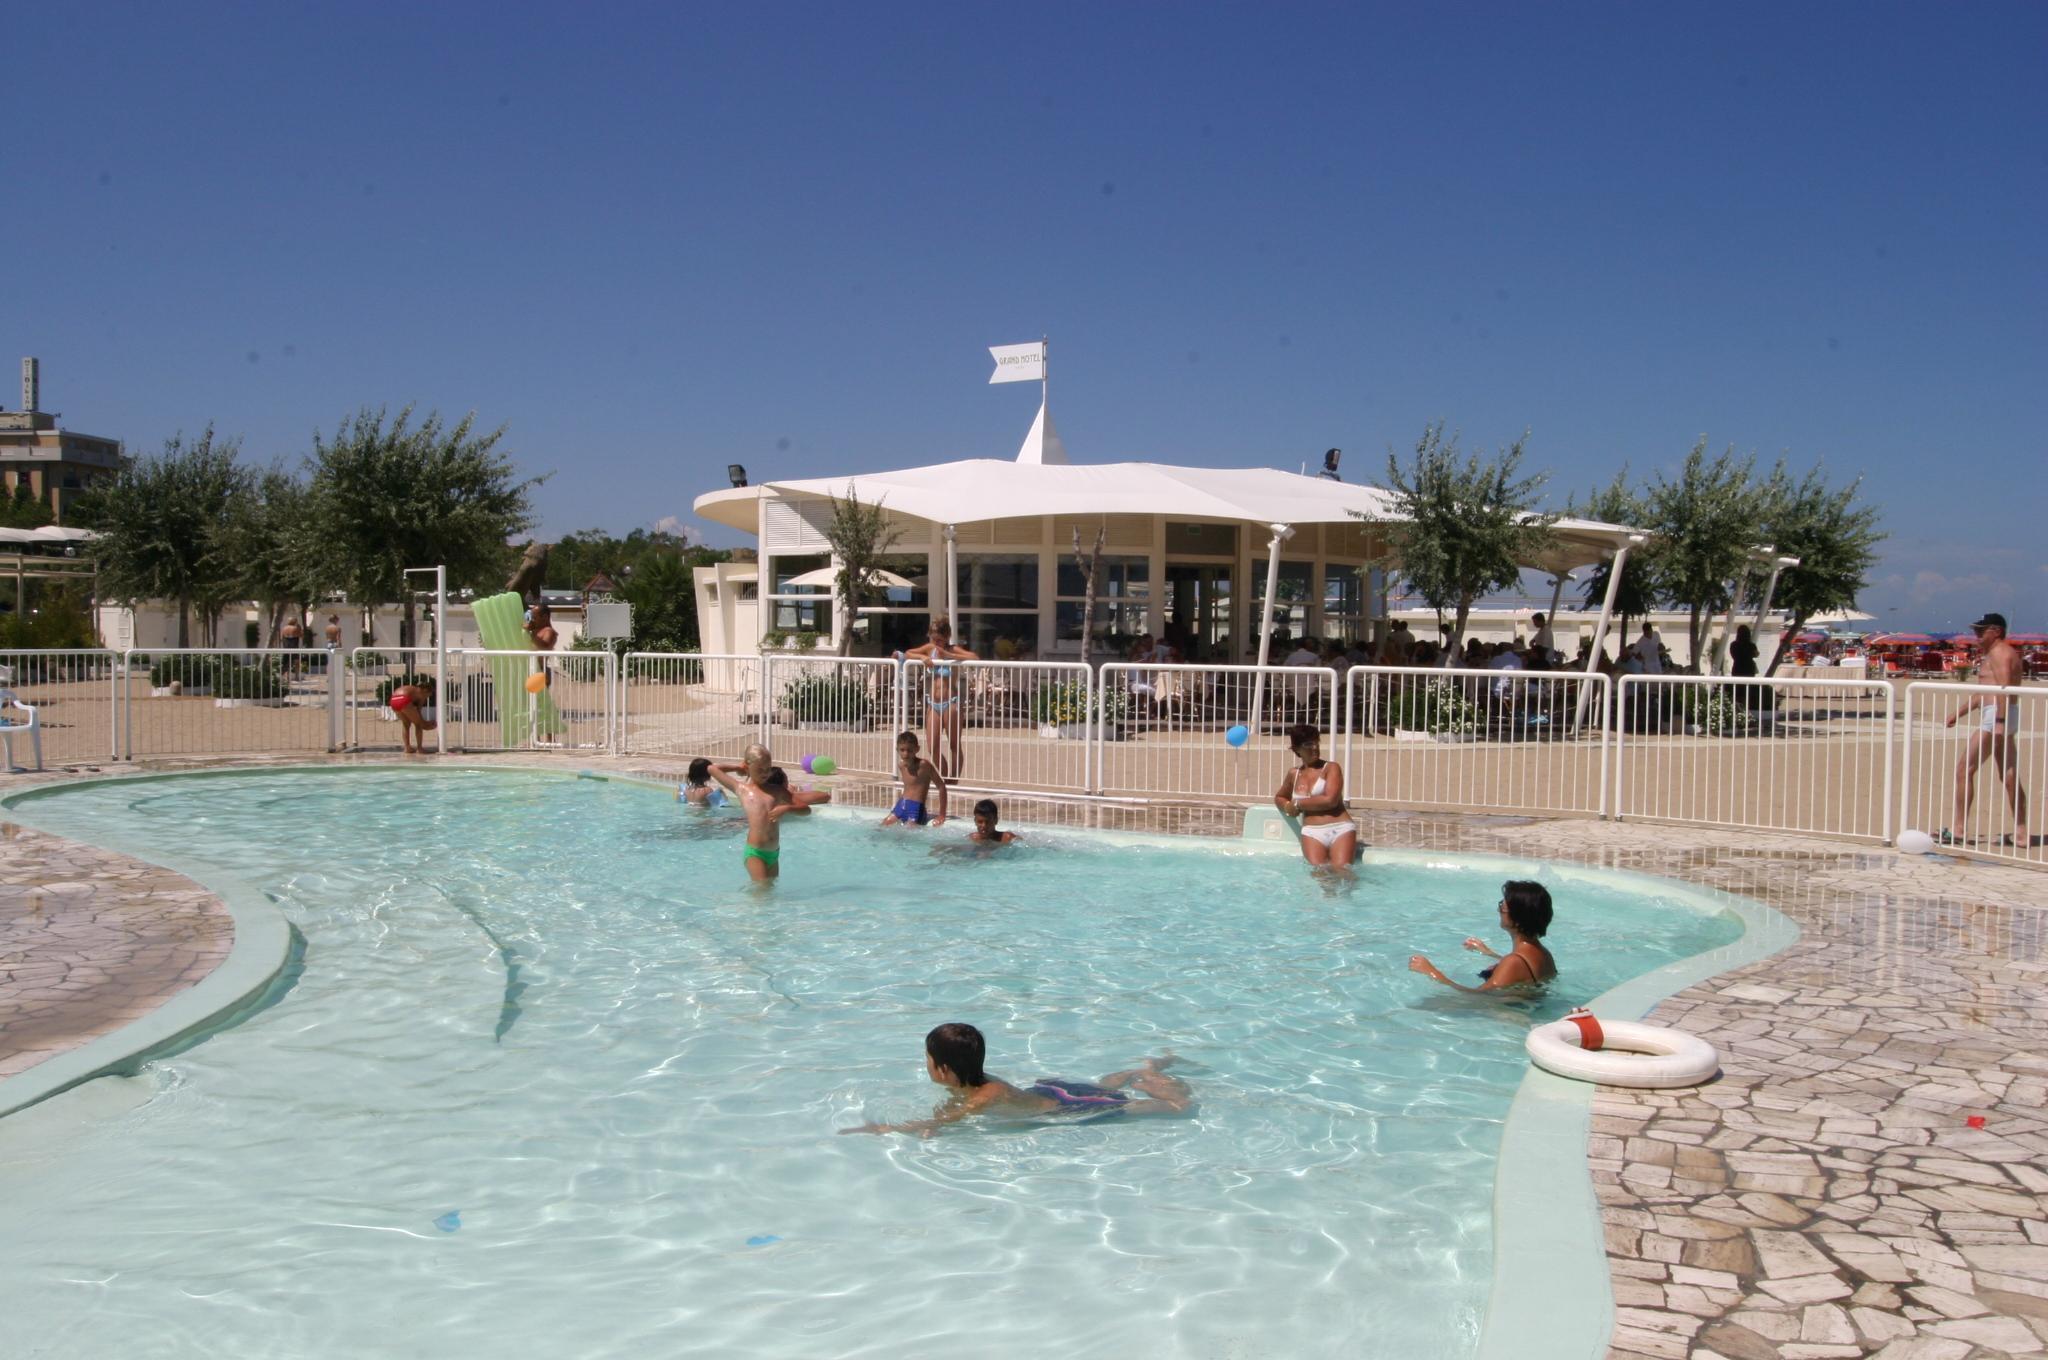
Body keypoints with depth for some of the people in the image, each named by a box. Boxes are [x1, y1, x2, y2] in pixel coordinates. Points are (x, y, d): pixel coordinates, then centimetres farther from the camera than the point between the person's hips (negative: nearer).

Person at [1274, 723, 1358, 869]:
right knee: (1318, 869, -23)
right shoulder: (1294, 774, 18)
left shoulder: (1331, 768, 6)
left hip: (1340, 829, -3)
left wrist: (1298, 804, 0)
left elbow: (1330, 800, -10)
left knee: (1341, 869, -25)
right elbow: (1279, 797, 37)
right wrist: (1288, 807, 11)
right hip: (1312, 832, 3)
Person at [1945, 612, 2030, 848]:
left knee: (1964, 769, -7)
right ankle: (2021, 833, 10)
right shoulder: (2002, 654, 23)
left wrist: (2000, 720, -30)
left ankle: (1958, 828, -6)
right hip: (2006, 717, 11)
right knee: (2010, 776, 9)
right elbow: (1985, 693, 29)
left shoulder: (1999, 653, -10)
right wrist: (1958, 713, 28)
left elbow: (2004, 688, -22)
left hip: (1997, 716, -11)